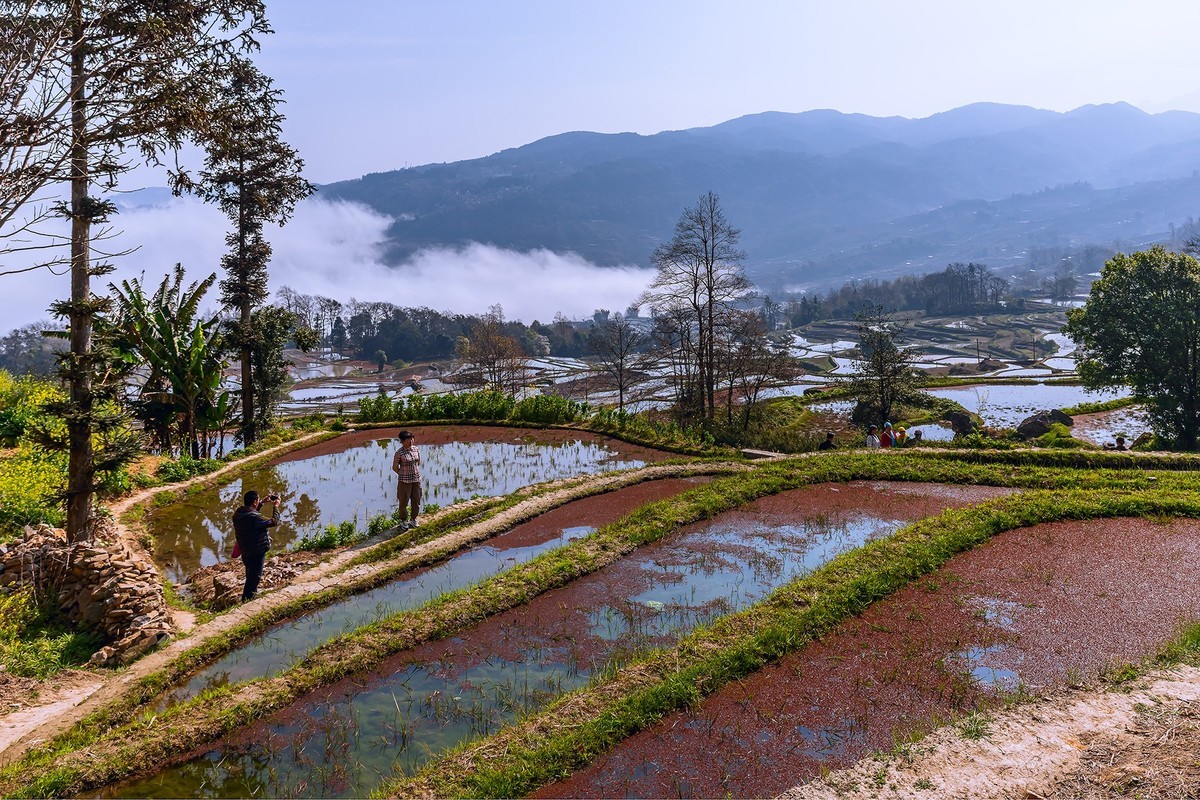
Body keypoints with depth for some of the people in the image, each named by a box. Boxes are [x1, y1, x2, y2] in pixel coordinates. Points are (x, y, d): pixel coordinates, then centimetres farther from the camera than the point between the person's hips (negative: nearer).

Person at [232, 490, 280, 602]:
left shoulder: (238, 513, -5)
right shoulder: (255, 518, -30)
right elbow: (274, 522, -18)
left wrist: (263, 502, 15)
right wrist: (275, 507, -6)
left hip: (244, 550, 8)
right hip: (257, 552, -8)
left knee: (250, 574, 27)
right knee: (254, 576, 6)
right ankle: (246, 600, 13)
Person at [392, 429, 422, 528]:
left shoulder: (416, 449, 1)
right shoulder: (399, 453, -15)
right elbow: (395, 467, -6)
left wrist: (414, 471, 11)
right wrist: (404, 474, -1)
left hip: (417, 479, 5)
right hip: (405, 481, -5)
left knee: (416, 501, 12)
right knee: (404, 502, 5)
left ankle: (413, 519, 30)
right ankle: (403, 521, 22)